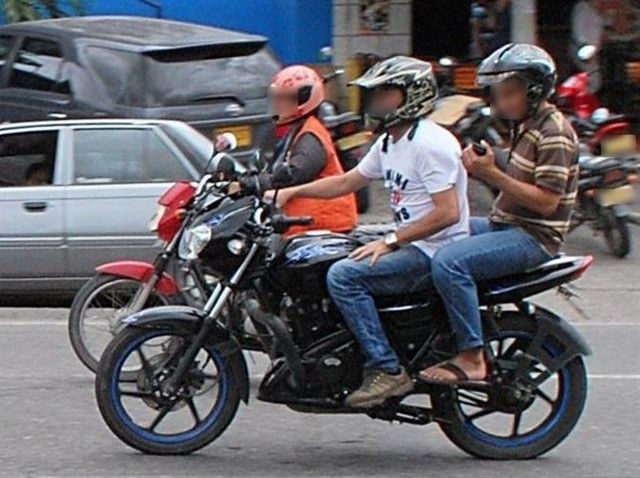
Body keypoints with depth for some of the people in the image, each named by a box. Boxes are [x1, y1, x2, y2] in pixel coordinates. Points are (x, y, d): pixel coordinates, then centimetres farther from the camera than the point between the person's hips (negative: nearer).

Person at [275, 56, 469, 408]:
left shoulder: (430, 143, -17)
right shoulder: (389, 142, 14)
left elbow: (447, 213, -24)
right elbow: (346, 183, 24)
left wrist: (390, 242, -22)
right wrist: (291, 192, 14)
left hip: (436, 251, -11)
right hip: (412, 247, 11)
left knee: (344, 275, -23)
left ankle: (386, 370, -23)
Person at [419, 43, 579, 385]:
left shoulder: (554, 133, -17)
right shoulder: (527, 125, 15)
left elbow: (546, 201, -23)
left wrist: (492, 174, -24)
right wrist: (483, 167, -1)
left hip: (534, 236, -11)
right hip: (506, 225, 11)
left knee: (449, 263, -28)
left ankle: (471, 358, -23)